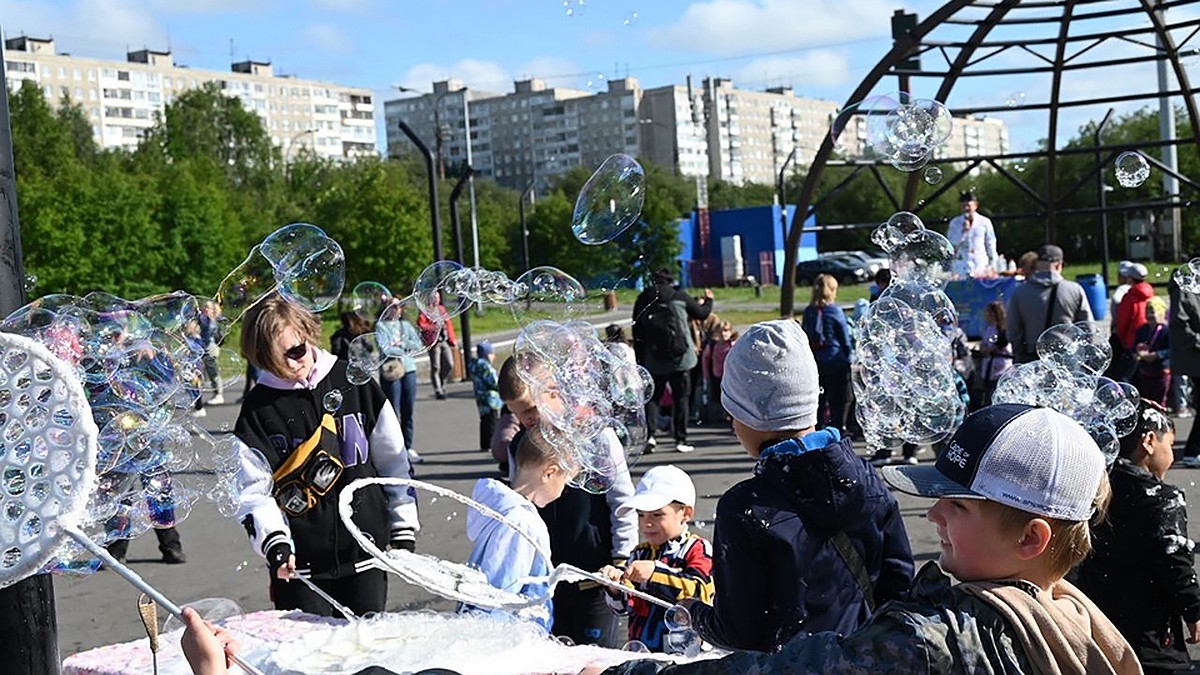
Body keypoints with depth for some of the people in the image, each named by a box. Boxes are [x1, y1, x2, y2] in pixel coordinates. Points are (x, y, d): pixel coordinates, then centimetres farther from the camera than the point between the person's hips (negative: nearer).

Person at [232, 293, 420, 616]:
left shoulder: (354, 382, 2)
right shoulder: (257, 409, 0)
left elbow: (393, 459, 7)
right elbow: (253, 490, -2)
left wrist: (404, 530, 6)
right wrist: (275, 542, -19)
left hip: (365, 551, 1)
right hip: (301, 563, -1)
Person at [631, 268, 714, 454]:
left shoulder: (642, 300, 3)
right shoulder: (679, 297, -2)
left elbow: (637, 333, 5)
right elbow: (701, 313, 12)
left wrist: (640, 359, 11)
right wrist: (708, 300, 33)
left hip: (653, 361, 1)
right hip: (680, 358, -1)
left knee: (652, 397, 8)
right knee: (680, 398, 6)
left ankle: (650, 433, -10)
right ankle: (681, 439, 7)